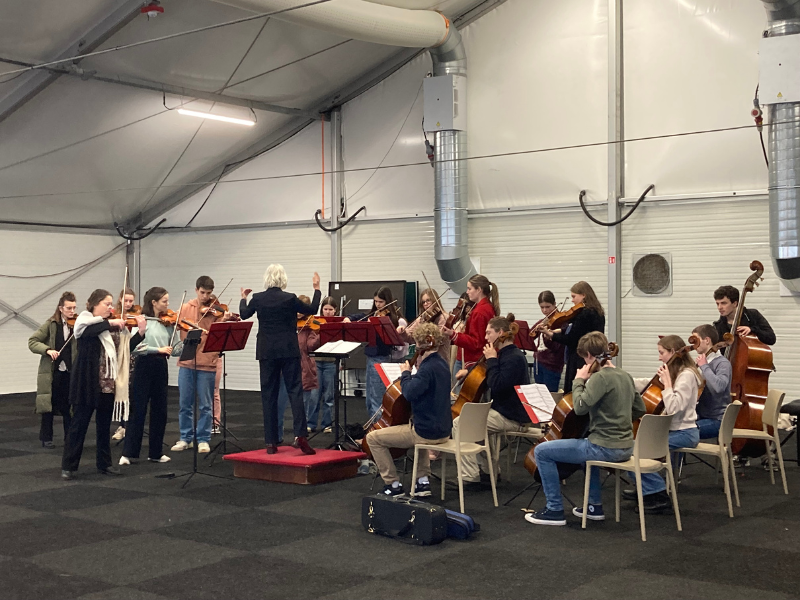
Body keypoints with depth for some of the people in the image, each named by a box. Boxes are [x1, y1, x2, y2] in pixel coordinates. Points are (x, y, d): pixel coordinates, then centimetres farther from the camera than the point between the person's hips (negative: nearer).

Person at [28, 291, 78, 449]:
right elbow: (32, 342, -3)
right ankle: (46, 438, 18)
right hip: (51, 372, -1)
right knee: (49, 405, 6)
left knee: (69, 406, 5)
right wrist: (47, 350, -20)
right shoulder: (51, 324, -1)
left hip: (70, 372, 1)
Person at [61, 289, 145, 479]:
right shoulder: (84, 320, -3)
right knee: (79, 423, 0)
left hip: (108, 383, 5)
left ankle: (104, 464, 22)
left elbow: (126, 347, 4)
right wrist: (109, 322, -26)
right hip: (87, 382, -5)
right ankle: (68, 466, 7)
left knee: (104, 425, 12)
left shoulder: (113, 327, 10)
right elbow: (89, 332, -26)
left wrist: (140, 332, -7)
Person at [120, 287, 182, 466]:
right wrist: (158, 349, -23)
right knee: (138, 410, -3)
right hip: (144, 367, -5)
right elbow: (135, 347, -18)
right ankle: (128, 453, 4)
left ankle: (155, 452, 19)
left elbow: (172, 351, 6)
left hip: (161, 369, 6)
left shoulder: (168, 323, 8)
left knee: (160, 411, 9)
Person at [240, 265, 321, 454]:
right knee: (295, 391, 1)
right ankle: (300, 435, -14)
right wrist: (316, 289, 19)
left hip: (266, 352, 2)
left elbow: (244, 314, 17)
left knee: (268, 395, 6)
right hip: (289, 351, -2)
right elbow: (312, 309, 7)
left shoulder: (258, 298, -2)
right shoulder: (290, 298, -8)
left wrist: (243, 298, 35)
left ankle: (271, 442, 6)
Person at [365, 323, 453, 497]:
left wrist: (405, 373, -15)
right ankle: (423, 481, 31)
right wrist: (418, 369, 7)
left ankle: (393, 485, 8)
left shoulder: (428, 368, -21)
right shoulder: (441, 363, 8)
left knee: (373, 438, 2)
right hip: (442, 430, 9)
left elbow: (409, 393, -31)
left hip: (428, 432, -9)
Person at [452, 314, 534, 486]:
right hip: (505, 412, 11)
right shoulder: (508, 354, 13)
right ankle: (490, 469, 29)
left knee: (459, 423, -13)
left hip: (511, 418, -11)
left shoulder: (514, 358, -18)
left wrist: (491, 360, -20)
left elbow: (497, 386, -29)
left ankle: (470, 475, -10)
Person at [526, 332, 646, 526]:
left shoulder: (600, 377, -16)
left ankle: (555, 510, 3)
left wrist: (579, 380, -12)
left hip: (605, 448, -9)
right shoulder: (625, 375, 10)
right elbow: (639, 409, 18)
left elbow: (580, 407, -26)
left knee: (542, 451, -2)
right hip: (625, 446, 9)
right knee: (587, 444, 42)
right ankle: (595, 506, 38)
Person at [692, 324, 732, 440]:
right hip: (701, 416, 8)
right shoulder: (702, 361, 12)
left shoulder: (723, 363, -11)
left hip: (716, 420, -8)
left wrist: (704, 366, -21)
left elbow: (719, 386, -32)